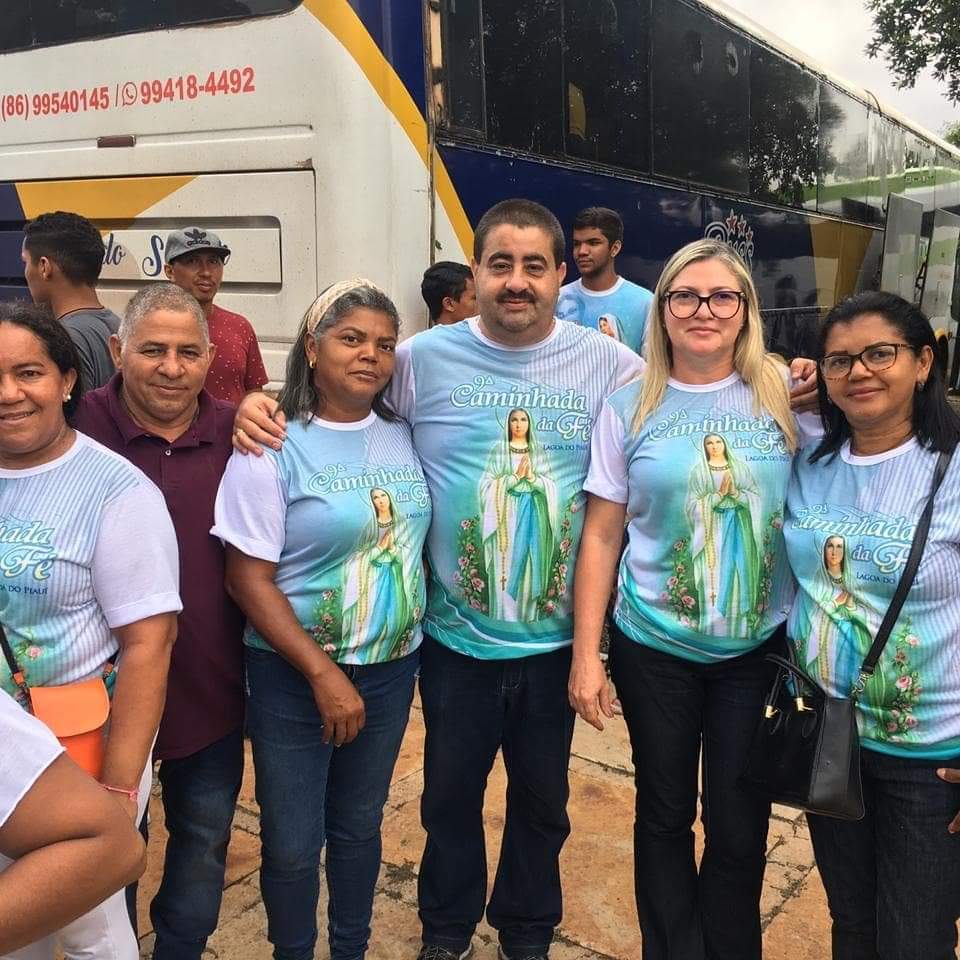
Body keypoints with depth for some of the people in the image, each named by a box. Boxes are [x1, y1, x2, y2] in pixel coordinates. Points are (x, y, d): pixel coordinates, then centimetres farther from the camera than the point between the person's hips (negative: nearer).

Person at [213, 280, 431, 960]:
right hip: (295, 676, -4)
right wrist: (323, 675, -16)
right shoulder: (274, 447, -13)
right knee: (293, 844, 8)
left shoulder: (405, 438, 1)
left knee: (359, 826, 20)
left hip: (392, 669, 4)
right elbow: (249, 579, -13)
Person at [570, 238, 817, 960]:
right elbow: (602, 534, -2)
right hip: (654, 647, 0)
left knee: (741, 823, 10)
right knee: (665, 814, 13)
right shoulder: (630, 409, -3)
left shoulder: (784, 394, -3)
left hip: (759, 647, 0)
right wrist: (586, 654, -4)